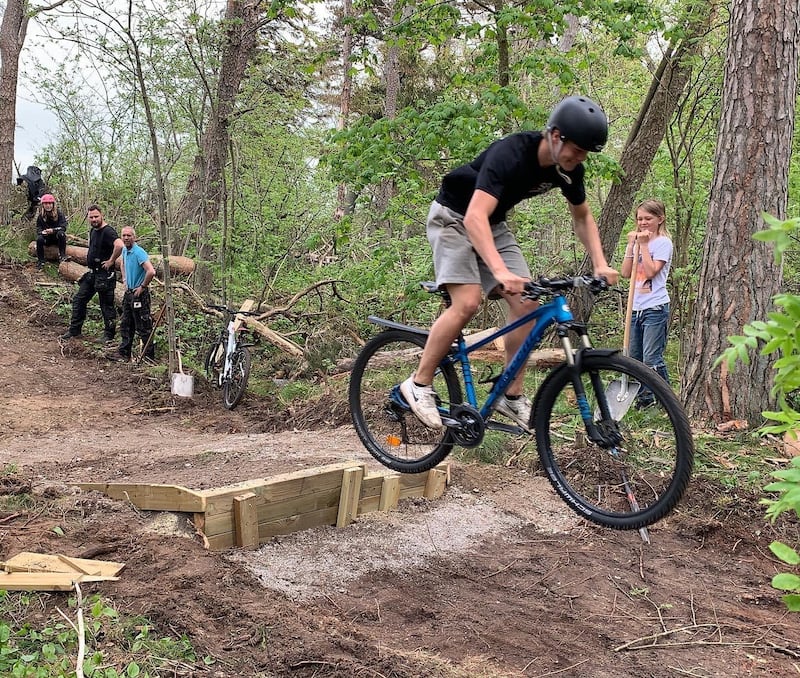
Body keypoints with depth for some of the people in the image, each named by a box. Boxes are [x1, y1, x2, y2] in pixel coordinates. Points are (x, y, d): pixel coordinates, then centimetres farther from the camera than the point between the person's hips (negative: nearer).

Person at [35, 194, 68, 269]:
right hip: (47, 238, 2)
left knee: (61, 233, -34)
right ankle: (40, 261, -19)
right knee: (39, 239, -28)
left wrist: (53, 230, -31)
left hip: (57, 237, -2)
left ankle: (62, 255, -26)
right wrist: (42, 232, -25)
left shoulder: (59, 213, -7)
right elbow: (38, 229, 0)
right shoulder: (40, 216, 1)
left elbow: (63, 227, -15)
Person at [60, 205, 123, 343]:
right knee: (78, 300, 13)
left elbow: (119, 245, -37)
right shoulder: (93, 231, 12)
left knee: (106, 305, 1)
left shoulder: (108, 231, -19)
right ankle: (74, 330, 23)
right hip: (91, 273, 10)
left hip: (104, 275, -10)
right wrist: (91, 259, 17)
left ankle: (109, 335, 12)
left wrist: (111, 261, -26)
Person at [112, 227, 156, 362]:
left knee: (143, 328, -3)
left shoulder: (139, 252, -20)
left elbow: (151, 272, -32)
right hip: (128, 293, 9)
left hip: (139, 294, -9)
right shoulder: (125, 250, 8)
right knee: (126, 325, 15)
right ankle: (124, 353, 24)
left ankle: (149, 356, 5)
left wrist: (142, 287, -20)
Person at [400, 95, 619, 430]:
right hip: (455, 217, -7)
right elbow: (475, 217, -45)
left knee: (527, 303, -8)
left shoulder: (569, 169, -12)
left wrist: (600, 264, -9)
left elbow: (582, 217, 5)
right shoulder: (510, 154, -34)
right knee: (467, 303, -24)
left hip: (494, 225, 7)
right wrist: (501, 271, -57)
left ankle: (512, 396, 2)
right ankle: (419, 383, -9)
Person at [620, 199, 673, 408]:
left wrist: (644, 245, -14)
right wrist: (631, 245, 0)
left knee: (652, 359, -10)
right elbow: (626, 273, 5)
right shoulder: (637, 241, 15)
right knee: (635, 359, 10)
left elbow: (651, 271, -18)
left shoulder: (663, 242, -5)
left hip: (655, 308, -7)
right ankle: (643, 398, 20)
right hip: (636, 307, 7)